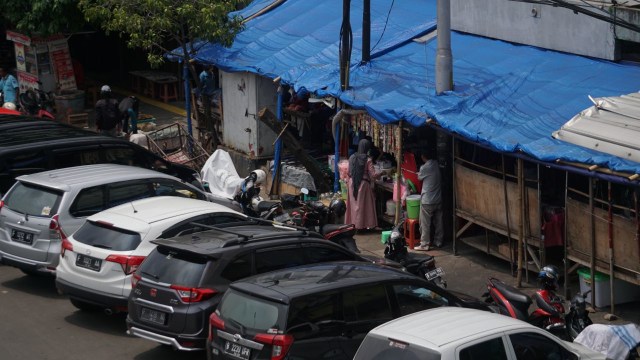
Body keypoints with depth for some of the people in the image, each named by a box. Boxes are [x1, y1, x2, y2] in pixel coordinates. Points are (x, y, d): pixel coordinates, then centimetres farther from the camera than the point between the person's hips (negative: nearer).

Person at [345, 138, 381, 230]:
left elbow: (349, 172, 7)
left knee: (354, 204, 14)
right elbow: (373, 175, -14)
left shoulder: (352, 157, -2)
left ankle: (352, 223, 21)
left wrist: (348, 181, 20)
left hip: (352, 184, 4)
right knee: (364, 204, 5)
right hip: (363, 184, -4)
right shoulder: (368, 160, -15)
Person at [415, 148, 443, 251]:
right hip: (438, 199, 7)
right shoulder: (436, 164, 2)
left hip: (427, 200, -7)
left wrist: (419, 173, 22)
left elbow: (419, 178, 1)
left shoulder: (425, 167, -17)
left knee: (425, 223, 1)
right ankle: (438, 241, 24)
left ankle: (424, 245, 3)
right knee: (438, 222, 15)